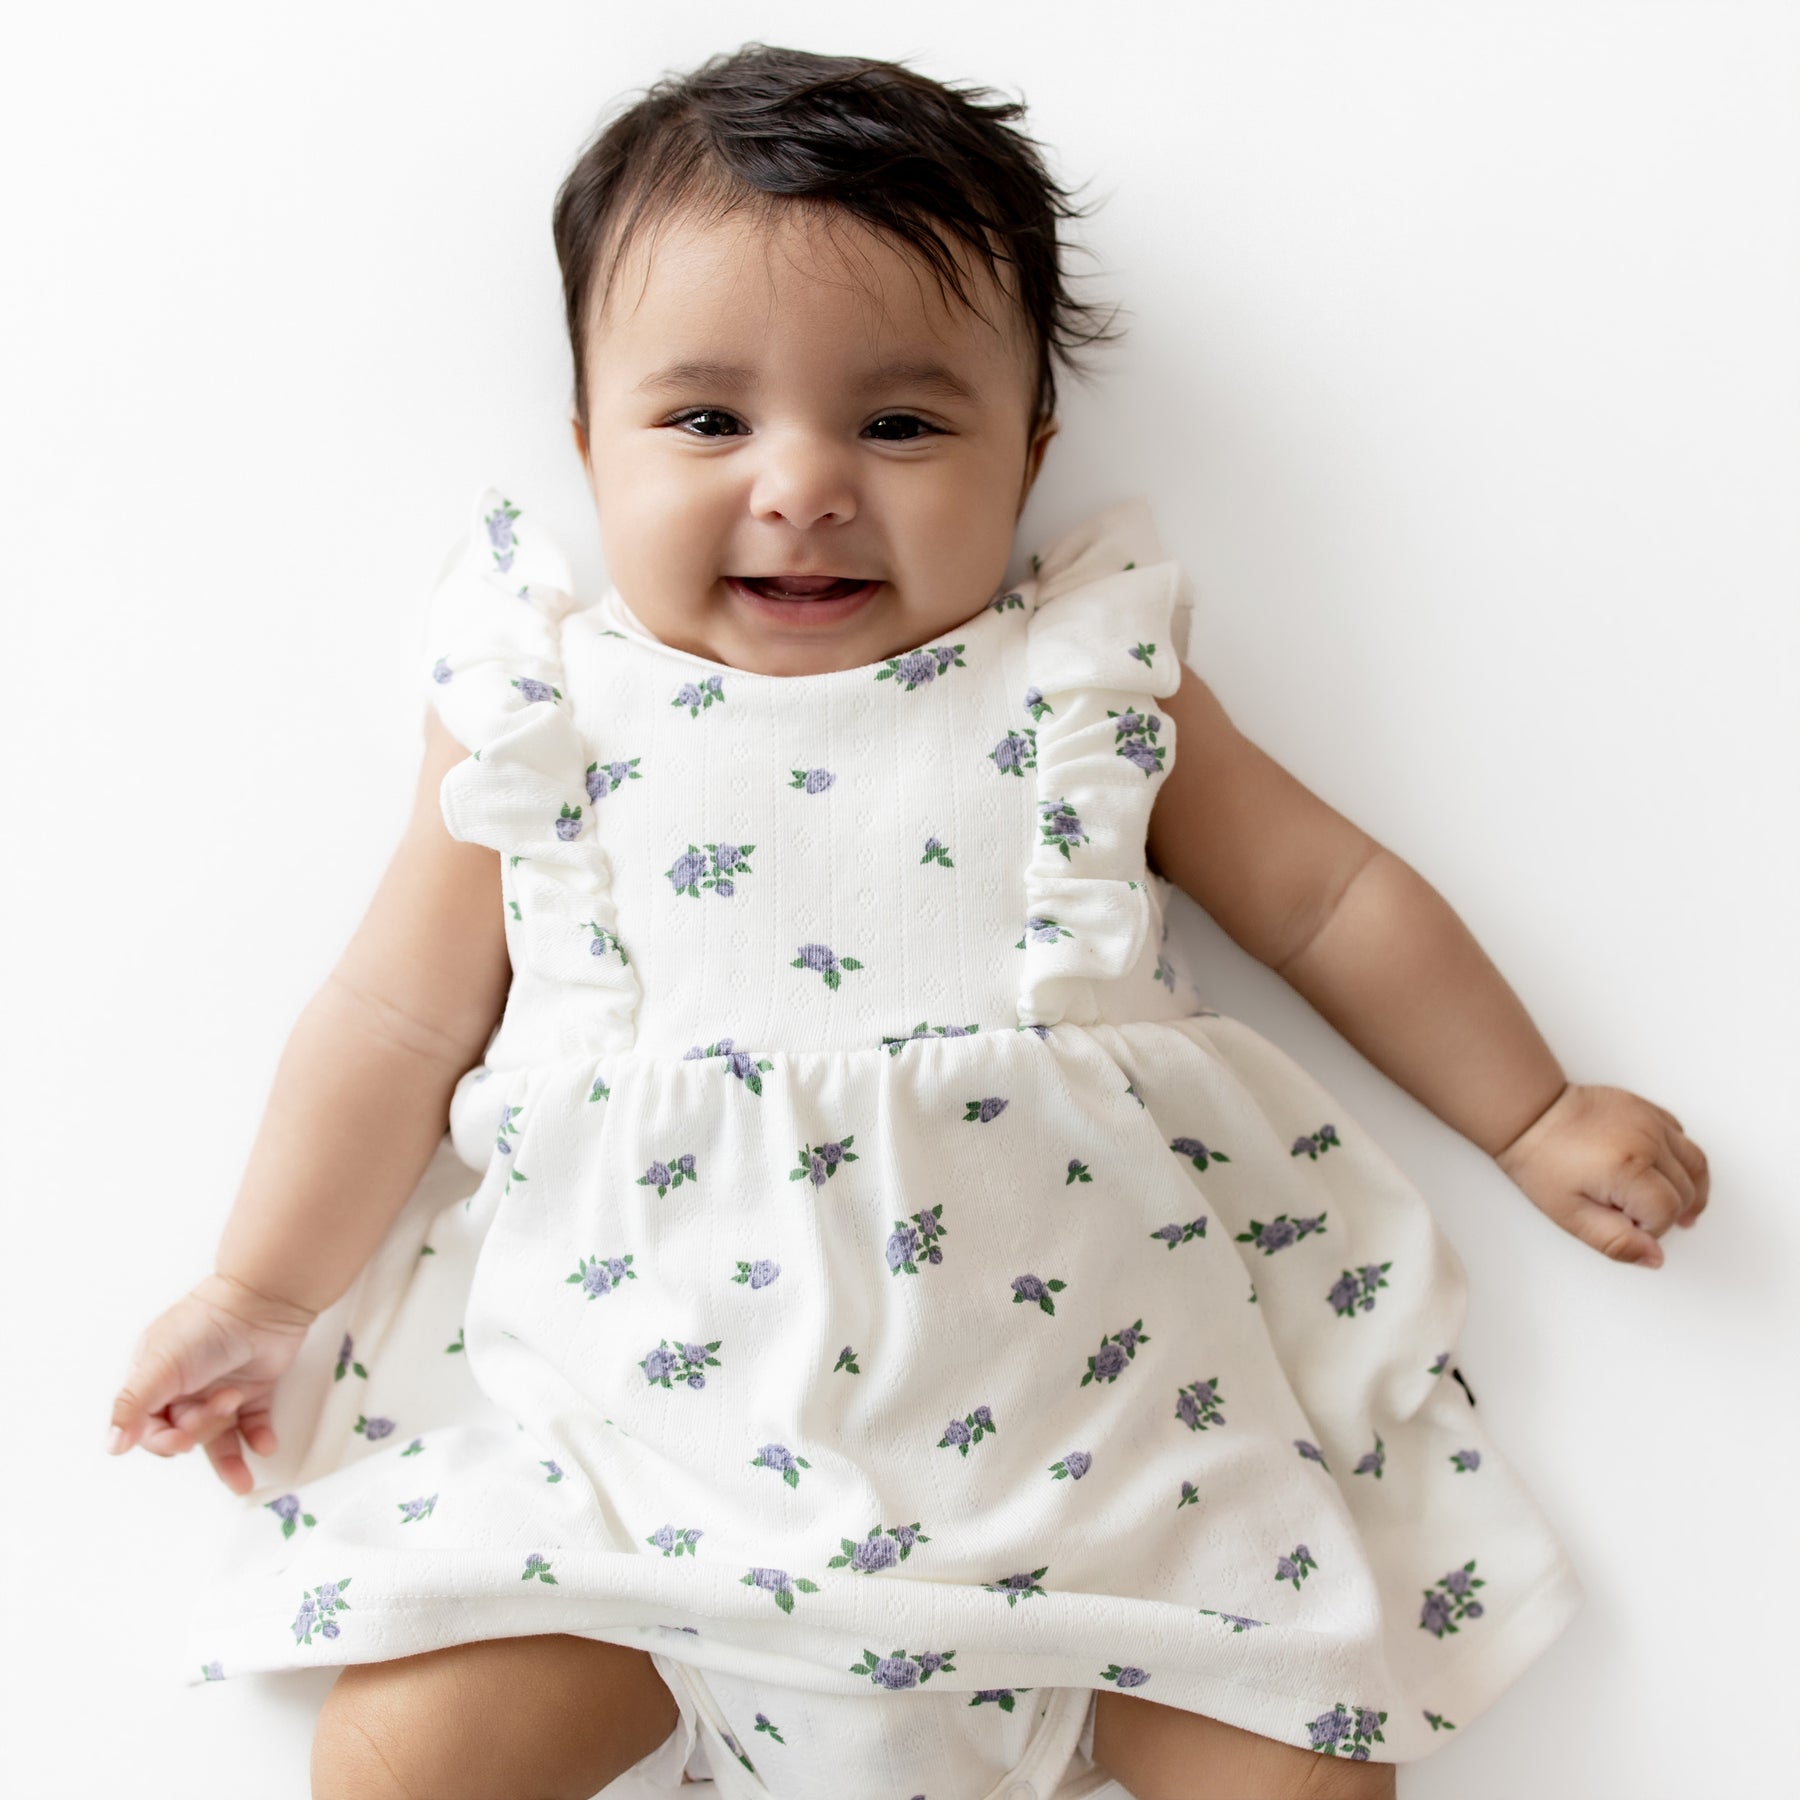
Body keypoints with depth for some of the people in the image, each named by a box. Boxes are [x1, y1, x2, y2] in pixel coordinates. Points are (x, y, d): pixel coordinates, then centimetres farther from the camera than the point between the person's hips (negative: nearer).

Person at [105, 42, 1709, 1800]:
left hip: (1071, 1403, 1)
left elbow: (1329, 896, 12)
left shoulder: (1088, 684, 4)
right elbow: (404, 1017, 9)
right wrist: (263, 1290, 10)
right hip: (638, 1409, 1)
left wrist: (1535, 1119, 14)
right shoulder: (548, 711, 4)